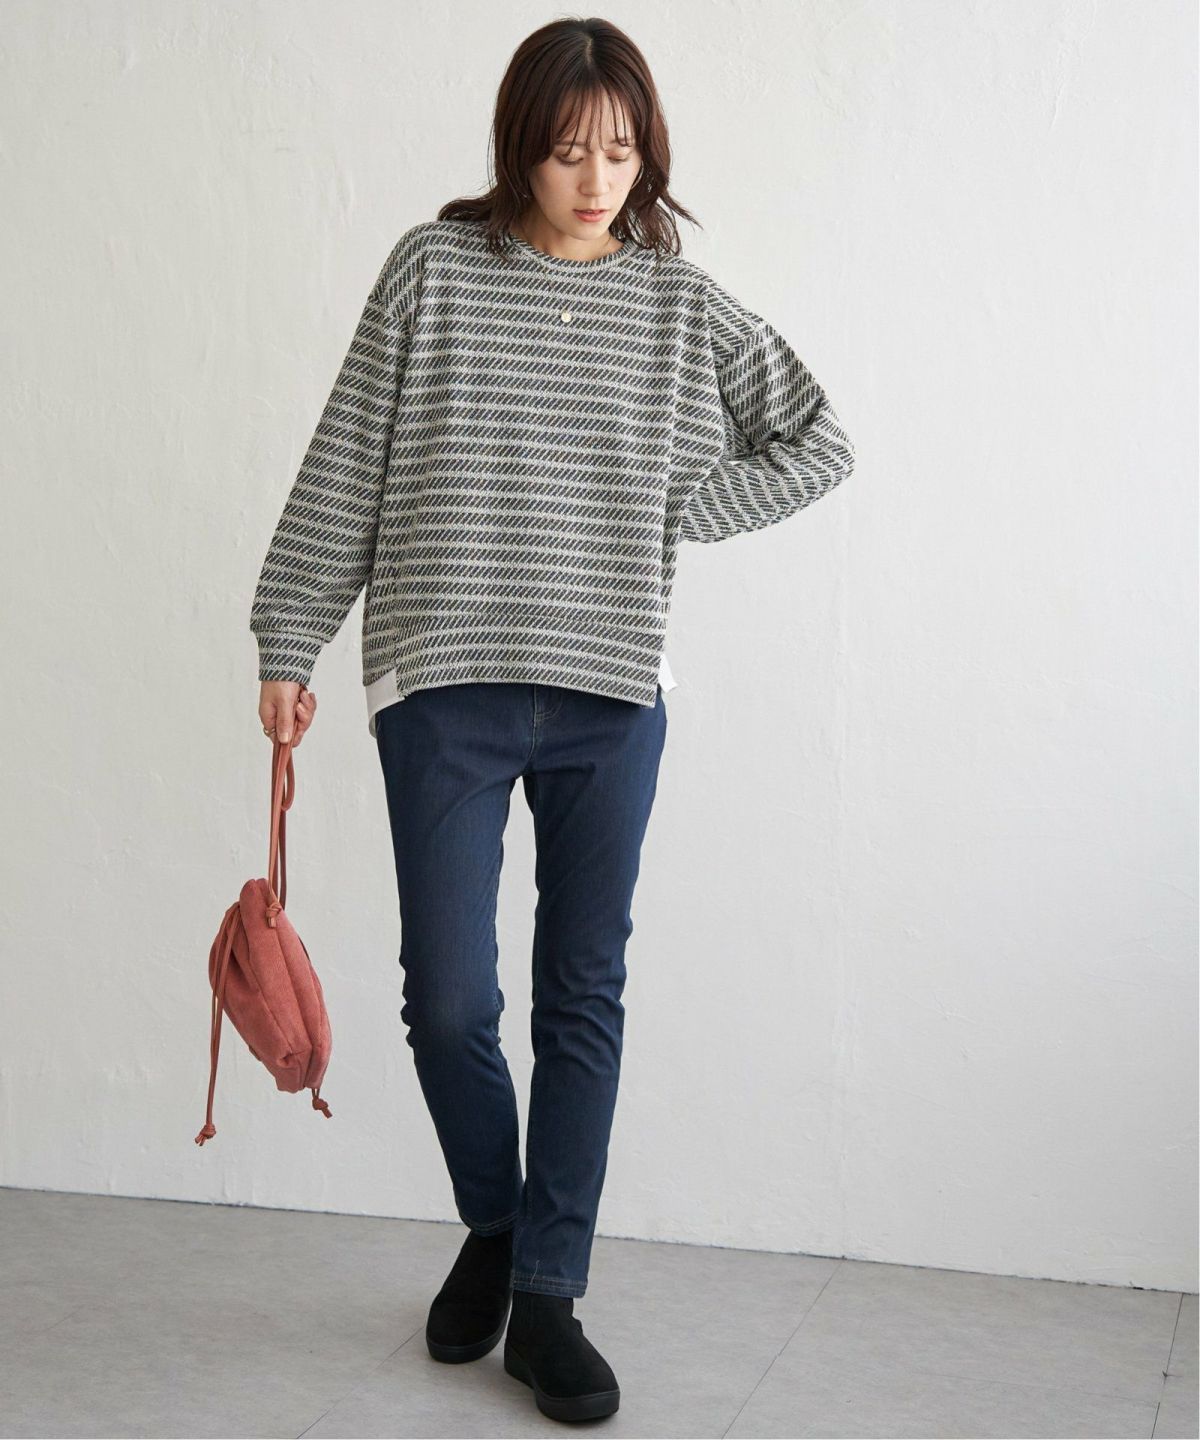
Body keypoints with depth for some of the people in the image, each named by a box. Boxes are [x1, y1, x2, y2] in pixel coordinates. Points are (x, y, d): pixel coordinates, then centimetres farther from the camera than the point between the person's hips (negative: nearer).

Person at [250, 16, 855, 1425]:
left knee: (584, 997, 5)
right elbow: (344, 467, 3)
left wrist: (670, 509, 2)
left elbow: (818, 441, 13)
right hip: (445, 686, -1)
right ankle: (492, 1228, 28)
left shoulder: (681, 303, 6)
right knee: (448, 999, 0)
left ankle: (547, 1299, 17)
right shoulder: (436, 270, 1)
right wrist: (288, 640, 2)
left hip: (611, 695, 2)